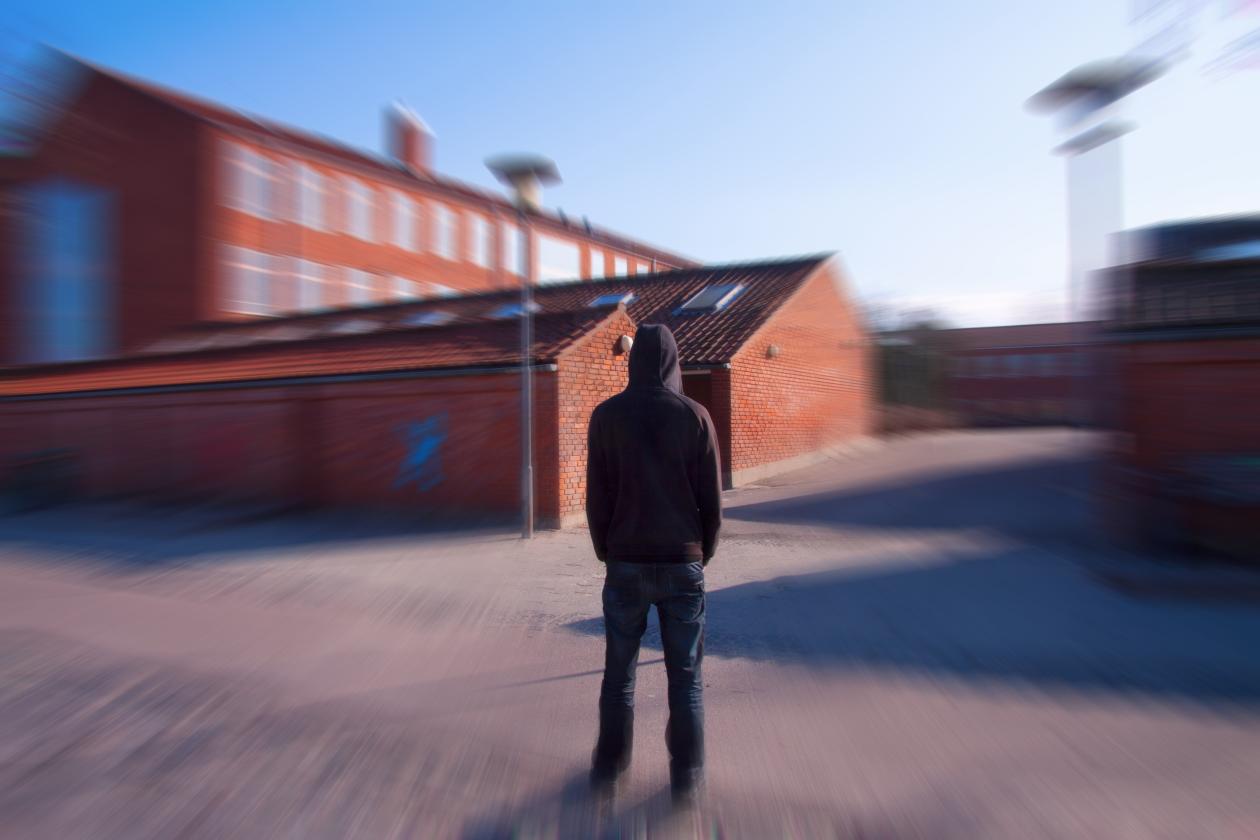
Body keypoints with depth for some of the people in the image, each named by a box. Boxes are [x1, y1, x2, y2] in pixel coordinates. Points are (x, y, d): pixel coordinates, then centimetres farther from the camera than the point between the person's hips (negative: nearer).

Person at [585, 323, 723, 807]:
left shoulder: (606, 415, -5)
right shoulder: (695, 416, -6)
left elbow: (597, 495, -4)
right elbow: (712, 497, -4)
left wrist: (605, 552, 10)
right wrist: (704, 553, 11)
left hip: (625, 564, 1)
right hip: (683, 563, 0)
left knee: (619, 672, 17)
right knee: (685, 676, 13)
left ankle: (609, 768, 29)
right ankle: (686, 778, 23)